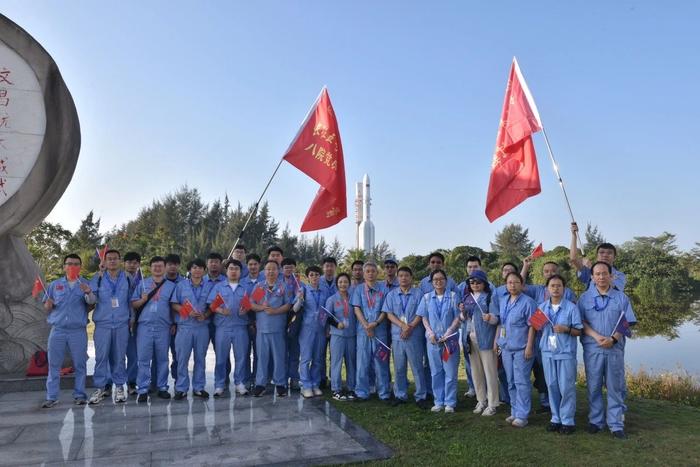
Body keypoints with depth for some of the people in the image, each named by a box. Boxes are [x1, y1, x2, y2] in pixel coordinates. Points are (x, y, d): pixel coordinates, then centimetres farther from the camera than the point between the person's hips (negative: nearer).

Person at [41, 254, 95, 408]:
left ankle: (79, 395, 10)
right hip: (57, 330, 2)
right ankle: (51, 397, 10)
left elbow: (92, 301, -16)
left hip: (78, 331, -2)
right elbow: (46, 308, 14)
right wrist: (49, 305, -10)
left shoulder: (86, 284, 3)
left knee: (80, 365, 3)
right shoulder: (54, 285, 11)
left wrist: (88, 293, -39)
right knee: (54, 365, 4)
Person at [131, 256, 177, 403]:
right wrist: (142, 300, -11)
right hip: (145, 326, 0)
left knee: (162, 359, 7)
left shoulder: (171, 286, 10)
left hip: (164, 327, 0)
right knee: (143, 359, -2)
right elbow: (133, 304, 10)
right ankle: (143, 390, 4)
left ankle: (162, 388, 16)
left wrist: (174, 324, 2)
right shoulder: (142, 284, 11)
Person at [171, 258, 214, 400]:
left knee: (200, 358, 8)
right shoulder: (181, 285, 6)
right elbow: (174, 304, 2)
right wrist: (187, 312, -13)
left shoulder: (210, 286, 6)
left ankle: (198, 388, 18)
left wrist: (205, 315, -13)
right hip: (184, 326, 0)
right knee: (182, 358, 1)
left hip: (202, 327, 1)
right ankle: (181, 388, 12)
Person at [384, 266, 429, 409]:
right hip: (397, 335, 2)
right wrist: (402, 325, -12)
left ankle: (421, 397, 9)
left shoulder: (418, 294, 3)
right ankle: (400, 395, 19)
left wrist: (410, 327, -14)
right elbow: (389, 314, 2)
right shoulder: (391, 294, 10)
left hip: (415, 336, -2)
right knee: (399, 368, 8)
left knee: (417, 366, 0)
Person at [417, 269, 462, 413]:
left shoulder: (453, 296, 1)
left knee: (450, 371, 1)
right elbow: (424, 317, 8)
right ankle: (438, 402, 18)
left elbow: (458, 317, -2)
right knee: (436, 372, 8)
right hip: (433, 339, 2)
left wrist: (448, 332, -13)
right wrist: (430, 332, -7)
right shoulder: (427, 297, 8)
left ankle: (450, 403, 11)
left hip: (450, 339, -2)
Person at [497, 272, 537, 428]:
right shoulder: (503, 301, 11)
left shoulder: (528, 302, -9)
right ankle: (515, 412, 24)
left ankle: (522, 415, 4)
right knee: (511, 382, 13)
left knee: (521, 382, -3)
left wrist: (529, 346, -16)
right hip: (506, 347, 7)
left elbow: (532, 326, -11)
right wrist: (497, 341, 13)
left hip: (521, 348, -7)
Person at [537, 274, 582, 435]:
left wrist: (566, 329, -19)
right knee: (552, 386, 10)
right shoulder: (542, 307, 7)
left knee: (566, 388, 1)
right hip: (548, 352, 4)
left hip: (566, 352, -4)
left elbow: (579, 331, -3)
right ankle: (555, 418, 21)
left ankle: (567, 420, 12)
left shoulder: (571, 307, -5)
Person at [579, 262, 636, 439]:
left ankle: (616, 424, 12)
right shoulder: (585, 297, 5)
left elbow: (626, 322, 1)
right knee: (594, 386, 7)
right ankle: (596, 421, 18)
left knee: (615, 387, 4)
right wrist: (597, 337, -14)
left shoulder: (621, 297, 5)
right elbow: (581, 322, 0)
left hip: (615, 348, 0)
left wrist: (613, 339, -13)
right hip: (592, 348, 0)